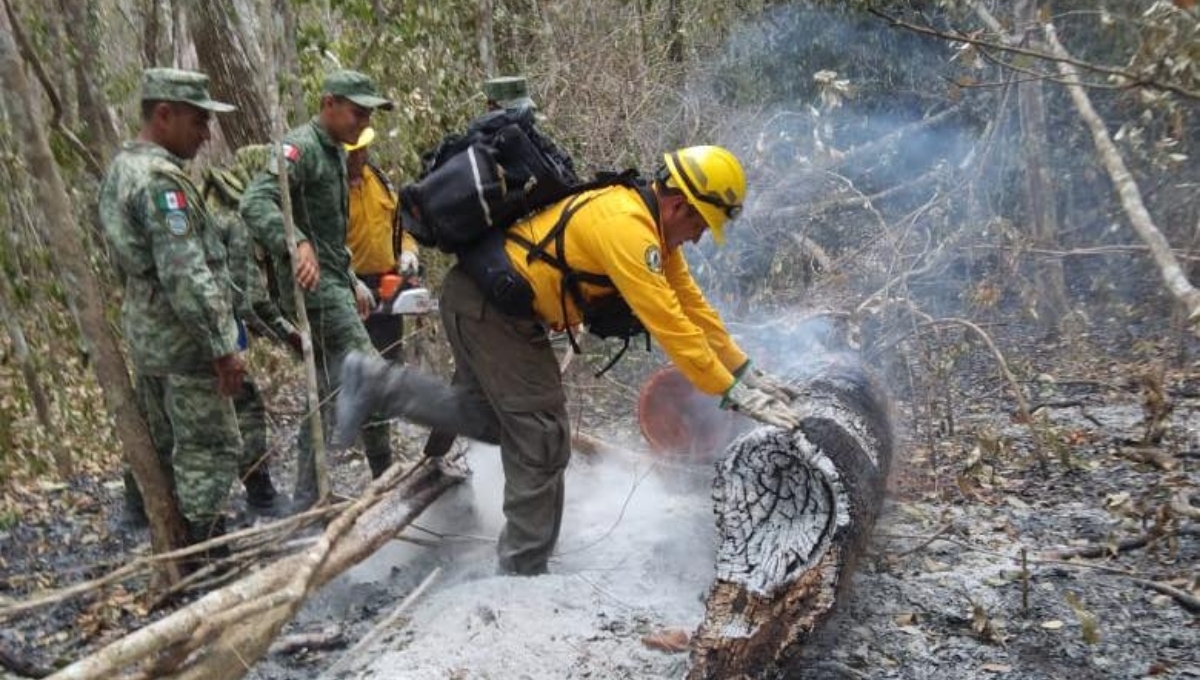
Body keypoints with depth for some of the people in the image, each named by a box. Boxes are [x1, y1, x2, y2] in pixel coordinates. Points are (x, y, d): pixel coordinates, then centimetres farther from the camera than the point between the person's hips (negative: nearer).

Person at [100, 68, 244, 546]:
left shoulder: (121, 168, 12)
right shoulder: (160, 179, -20)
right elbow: (185, 276, -26)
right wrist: (222, 347, -22)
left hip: (146, 336, 10)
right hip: (184, 342, -10)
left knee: (166, 447, 17)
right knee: (210, 449, -1)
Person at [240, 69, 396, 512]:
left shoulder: (335, 153, 19)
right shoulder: (301, 146, -12)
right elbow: (255, 203, -28)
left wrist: (351, 282, 24)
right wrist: (296, 243, -43)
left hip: (333, 282, 10)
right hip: (313, 283, -10)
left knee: (328, 391, 11)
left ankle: (307, 504, 19)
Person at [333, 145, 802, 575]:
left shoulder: (652, 227, 7)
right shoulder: (626, 225, -24)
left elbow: (692, 306, 11)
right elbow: (668, 324, -26)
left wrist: (748, 371, 9)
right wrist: (735, 395, -19)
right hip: (489, 303, -10)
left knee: (494, 420, 17)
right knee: (542, 438, -4)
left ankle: (375, 383, 17)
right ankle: (525, 572, 8)